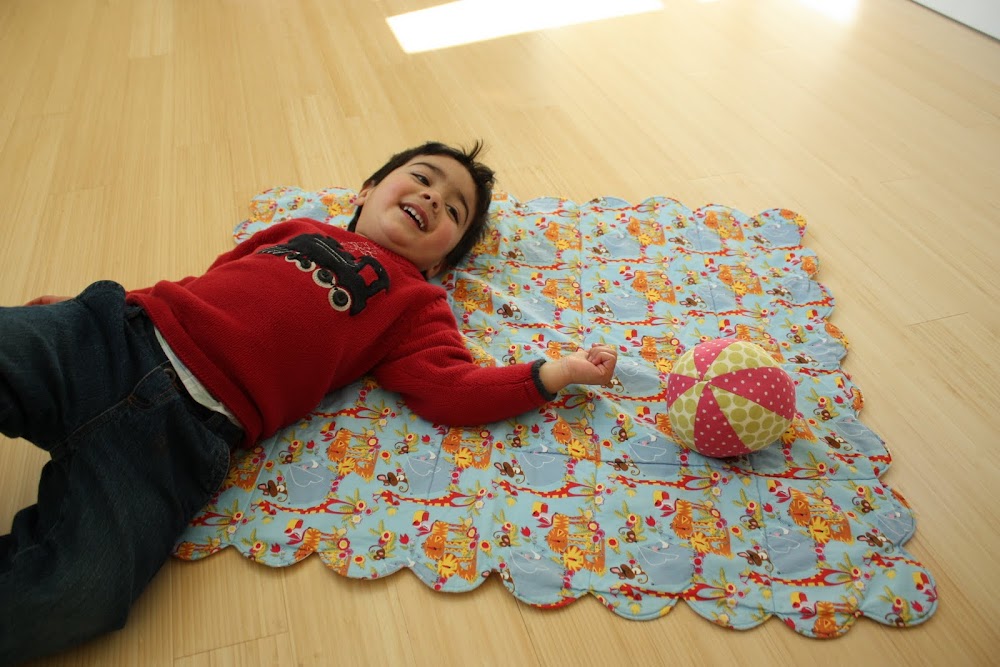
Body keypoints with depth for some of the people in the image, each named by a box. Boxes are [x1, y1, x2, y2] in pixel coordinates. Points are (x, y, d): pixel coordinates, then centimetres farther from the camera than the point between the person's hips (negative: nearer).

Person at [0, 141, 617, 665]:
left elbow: (453, 391, -3)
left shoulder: (414, 302, 11)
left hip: (189, 421, -4)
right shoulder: (302, 230, 23)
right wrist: (70, 305, 29)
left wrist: (553, 373, -14)